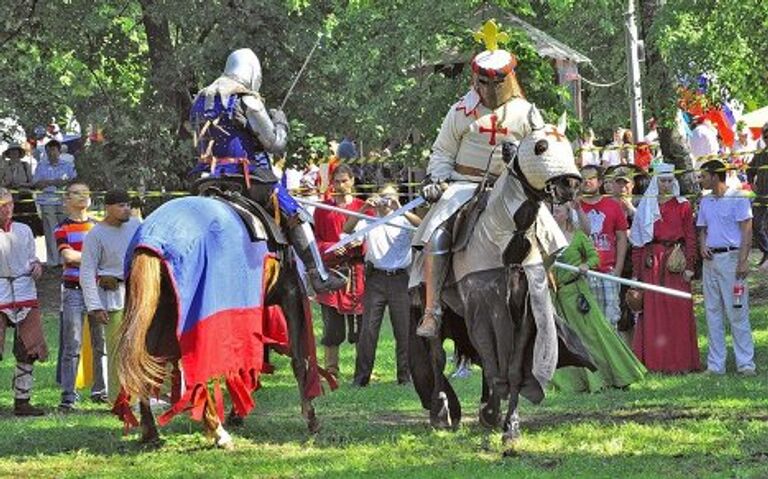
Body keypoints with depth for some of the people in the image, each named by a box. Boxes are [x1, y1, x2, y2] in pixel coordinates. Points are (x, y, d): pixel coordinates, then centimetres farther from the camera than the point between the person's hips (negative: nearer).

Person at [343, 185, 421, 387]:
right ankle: (361, 376, 0)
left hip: (400, 278, 0)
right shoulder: (369, 221, 11)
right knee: (368, 329, -3)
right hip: (376, 277, 0)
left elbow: (420, 225, -12)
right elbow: (347, 230, -4)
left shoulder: (403, 221, 8)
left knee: (404, 330, 1)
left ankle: (405, 375, 7)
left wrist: (400, 209, -23)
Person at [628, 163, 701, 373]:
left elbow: (690, 237, 3)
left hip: (675, 261, -2)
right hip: (652, 261, 2)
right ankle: (656, 360, 4)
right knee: (653, 312, 0)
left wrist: (689, 266, -7)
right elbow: (637, 241, 9)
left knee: (678, 310, -3)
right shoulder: (646, 207, 10)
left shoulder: (682, 206, 6)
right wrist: (636, 272, 4)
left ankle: (680, 360, 2)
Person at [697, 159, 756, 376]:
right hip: (710, 259, 7)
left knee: (737, 313, -6)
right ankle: (716, 364, 10)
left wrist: (743, 261, -16)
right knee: (713, 313, 7)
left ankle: (746, 362, -3)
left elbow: (746, 232, -8)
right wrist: (702, 246, 1)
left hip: (731, 257, -7)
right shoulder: (705, 202, 14)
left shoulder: (737, 199, -5)